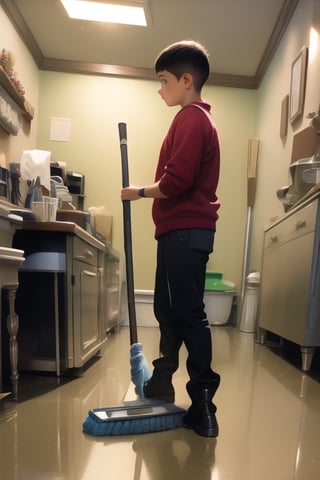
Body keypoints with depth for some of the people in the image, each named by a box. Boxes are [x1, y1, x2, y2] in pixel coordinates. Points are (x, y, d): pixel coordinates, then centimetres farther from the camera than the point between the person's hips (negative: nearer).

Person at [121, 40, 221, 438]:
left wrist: (141, 192, -5)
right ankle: (161, 383, 33)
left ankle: (203, 407, 4)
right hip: (182, 230, 11)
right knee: (168, 309, 17)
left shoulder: (191, 118, -8)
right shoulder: (194, 118, 22)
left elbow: (176, 180, -20)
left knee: (188, 314, -7)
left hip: (185, 232, -10)